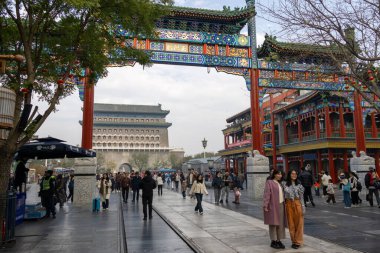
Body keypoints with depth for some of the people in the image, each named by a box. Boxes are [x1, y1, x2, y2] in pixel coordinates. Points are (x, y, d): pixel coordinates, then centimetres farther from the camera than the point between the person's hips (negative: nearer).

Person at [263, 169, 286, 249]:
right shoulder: (269, 182, -9)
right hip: (273, 206, -7)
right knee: (273, 223, 0)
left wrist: (284, 203, 13)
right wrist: (265, 206, -19)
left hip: (281, 205, 7)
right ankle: (273, 241, 9)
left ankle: (278, 240, 17)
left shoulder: (280, 183, 15)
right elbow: (266, 194, -14)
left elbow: (282, 194, 19)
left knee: (280, 223, 9)